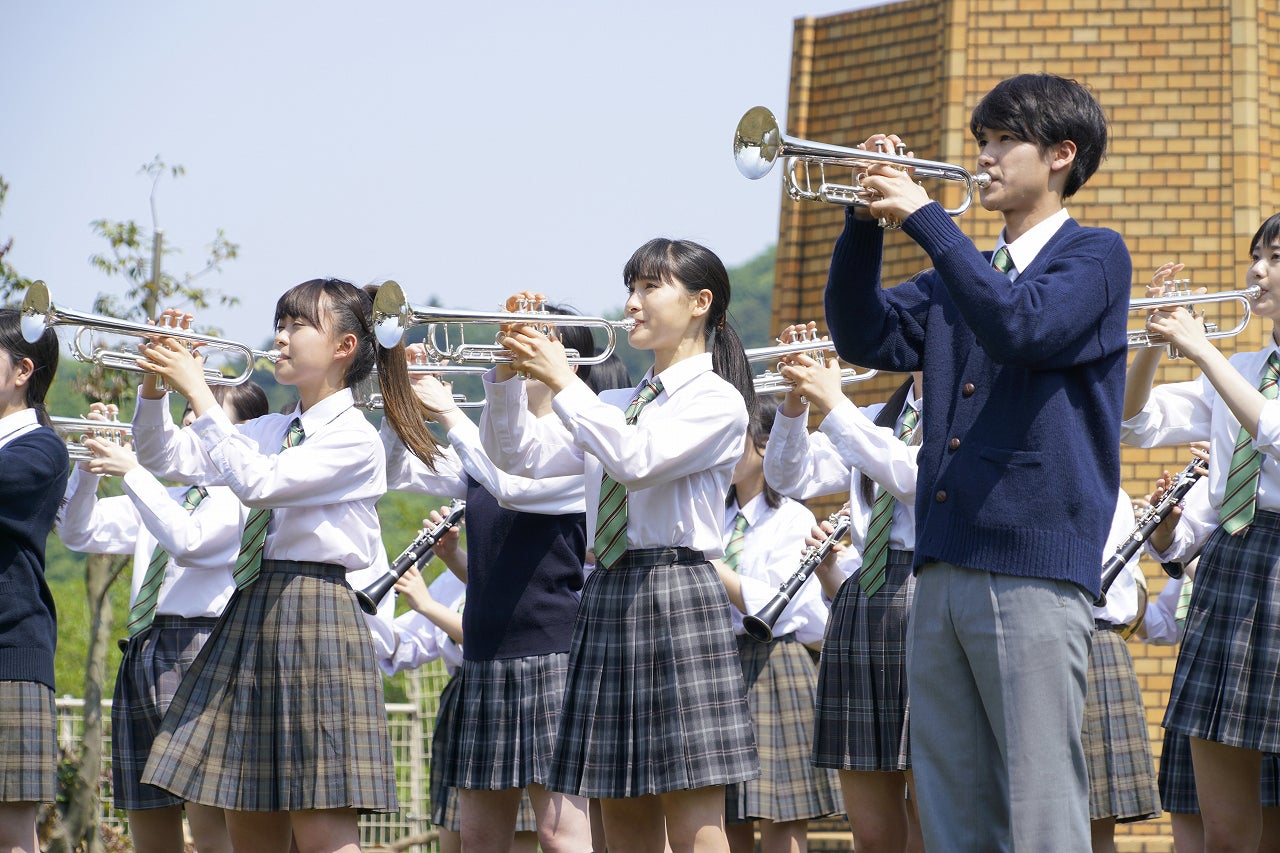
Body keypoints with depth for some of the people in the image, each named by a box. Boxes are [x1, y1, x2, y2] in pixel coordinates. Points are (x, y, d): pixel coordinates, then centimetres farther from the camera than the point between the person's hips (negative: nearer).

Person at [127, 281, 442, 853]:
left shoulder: (355, 439, -8)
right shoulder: (268, 432, 16)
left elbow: (256, 481, -20)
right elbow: (166, 459, 13)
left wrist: (197, 392, -17)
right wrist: (154, 385, -3)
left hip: (315, 617, -8)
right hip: (250, 613, 8)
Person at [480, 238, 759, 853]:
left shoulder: (717, 400, -3)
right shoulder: (613, 406, 20)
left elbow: (637, 460, -18)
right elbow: (520, 455, 13)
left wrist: (561, 381, -15)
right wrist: (508, 376, -2)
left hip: (676, 593, -7)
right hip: (606, 596, 7)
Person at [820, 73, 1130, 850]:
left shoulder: (1094, 256, 1)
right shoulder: (963, 274, 23)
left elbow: (1021, 326, -17)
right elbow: (868, 338, 13)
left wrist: (925, 217, -14)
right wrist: (868, 221, 1)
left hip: (1035, 568, -7)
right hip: (944, 567, 7)